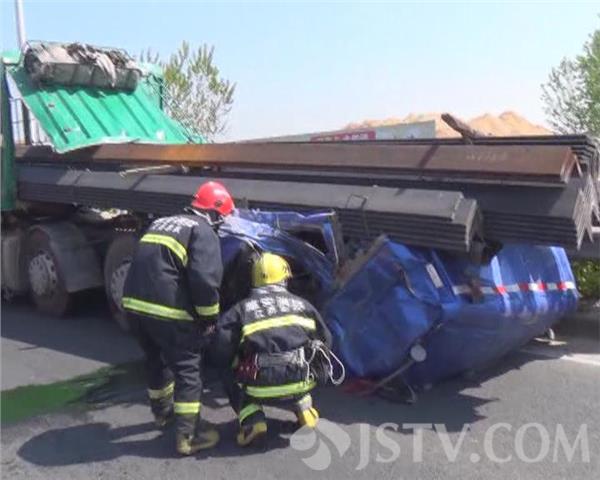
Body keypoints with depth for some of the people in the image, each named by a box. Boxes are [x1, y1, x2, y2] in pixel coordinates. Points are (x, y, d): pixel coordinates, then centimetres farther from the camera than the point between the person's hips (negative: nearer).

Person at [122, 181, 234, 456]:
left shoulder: (163, 223, 24)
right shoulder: (203, 232, -2)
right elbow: (204, 279, -16)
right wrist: (210, 317, -3)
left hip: (134, 302, 8)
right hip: (166, 308, -8)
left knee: (156, 359, 27)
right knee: (187, 368, 5)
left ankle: (162, 410, 46)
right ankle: (188, 435, 7)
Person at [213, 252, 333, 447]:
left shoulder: (241, 309, 6)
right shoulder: (301, 304, 14)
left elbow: (221, 349, 0)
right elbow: (325, 341, 19)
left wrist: (238, 363, 20)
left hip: (261, 387, -3)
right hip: (299, 383, 3)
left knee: (231, 378, 27)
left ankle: (253, 420, 7)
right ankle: (305, 410, 22)